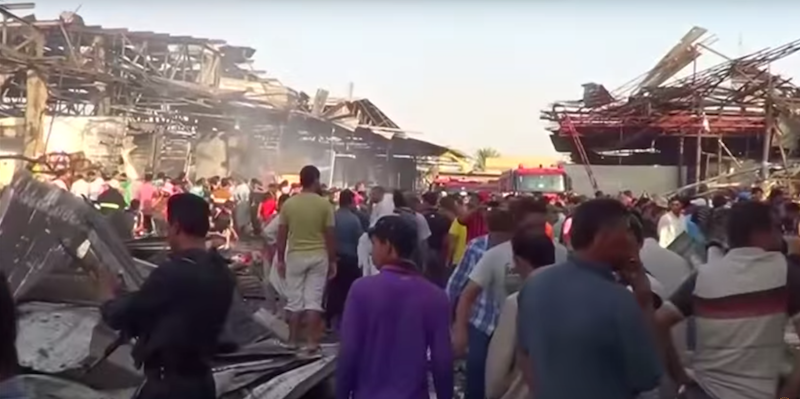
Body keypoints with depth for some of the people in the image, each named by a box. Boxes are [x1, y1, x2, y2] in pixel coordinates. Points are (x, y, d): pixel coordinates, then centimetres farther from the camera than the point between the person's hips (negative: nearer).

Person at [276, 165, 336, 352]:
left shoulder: (288, 204, -2)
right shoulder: (325, 205, -6)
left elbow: (281, 235, 0)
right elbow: (330, 235, -5)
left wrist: (280, 260, 9)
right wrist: (333, 261, 4)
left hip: (295, 256, 1)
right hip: (318, 256, -1)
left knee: (294, 300, 10)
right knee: (314, 300, 4)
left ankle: (293, 341, 16)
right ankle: (312, 342, 5)